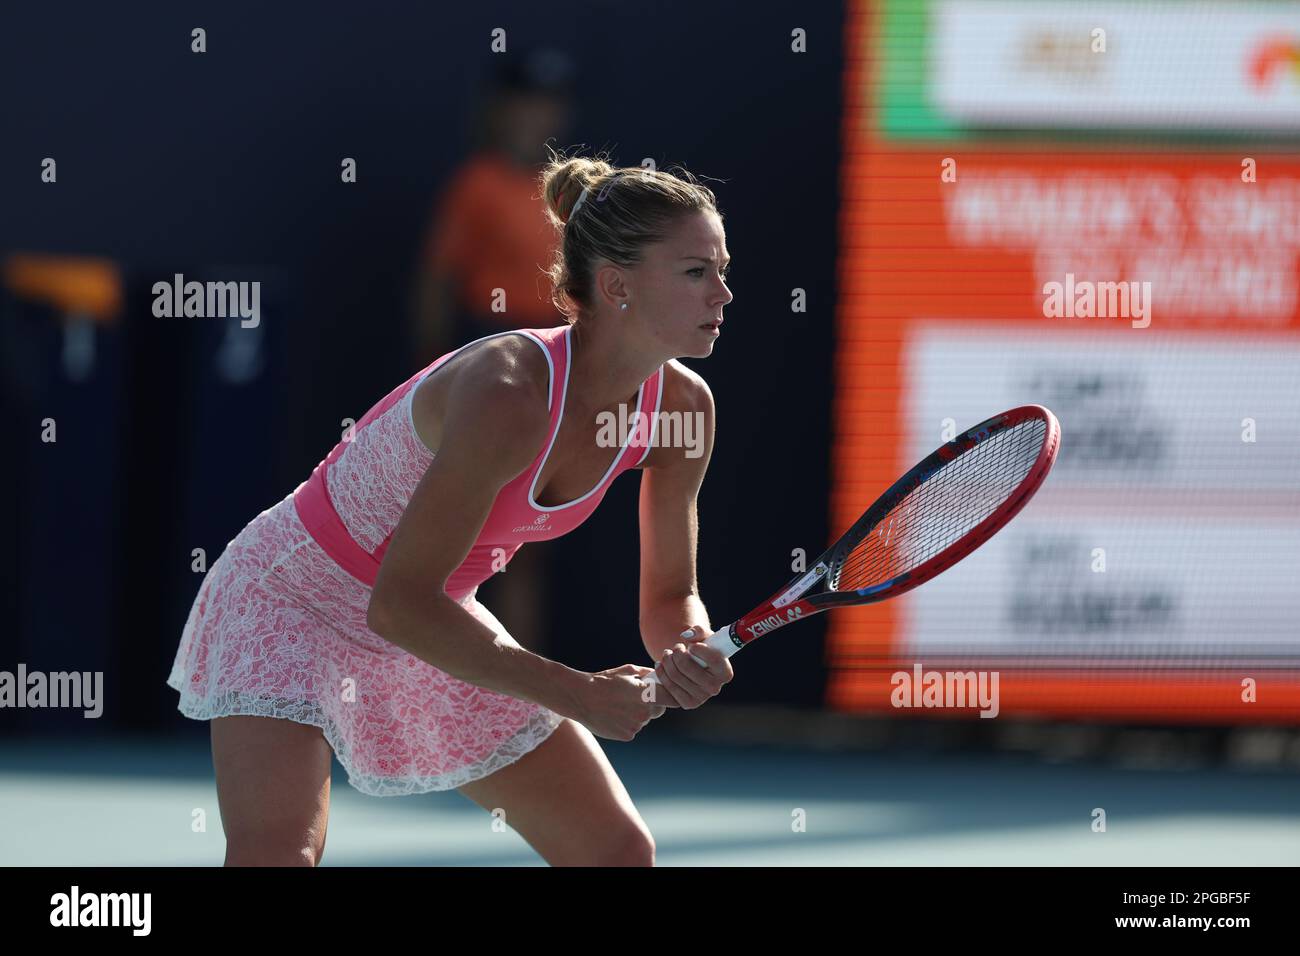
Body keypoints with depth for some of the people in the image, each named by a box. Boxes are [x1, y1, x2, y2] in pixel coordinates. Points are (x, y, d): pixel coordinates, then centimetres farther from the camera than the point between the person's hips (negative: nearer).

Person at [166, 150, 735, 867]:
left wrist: (688, 654, -24)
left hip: (434, 626, 8)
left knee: (620, 851, 5)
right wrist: (579, 694, -32)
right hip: (296, 591, -8)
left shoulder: (682, 406, -12)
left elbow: (668, 597, 0)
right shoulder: (509, 396, -35)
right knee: (275, 855, -27)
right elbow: (399, 603, -33)